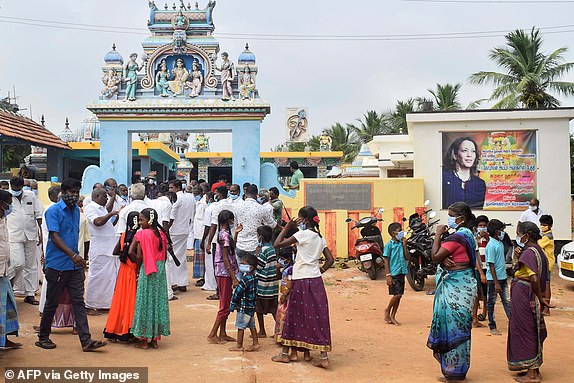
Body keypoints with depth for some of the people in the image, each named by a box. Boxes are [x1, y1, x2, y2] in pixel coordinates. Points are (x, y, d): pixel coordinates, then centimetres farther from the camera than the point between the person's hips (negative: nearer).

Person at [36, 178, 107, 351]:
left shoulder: (76, 210, 12)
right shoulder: (53, 211, -9)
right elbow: (55, 237, -19)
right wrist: (73, 255, -30)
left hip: (75, 266, 6)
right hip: (57, 266, -6)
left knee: (79, 302, 1)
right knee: (52, 303, 7)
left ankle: (86, 340, -2)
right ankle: (43, 337, 24)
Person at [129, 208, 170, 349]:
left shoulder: (141, 234, -11)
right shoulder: (162, 235, 5)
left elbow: (138, 256, -14)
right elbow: (164, 256, 6)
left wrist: (137, 264, 5)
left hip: (146, 271, -5)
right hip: (160, 271, 5)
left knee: (145, 301, 3)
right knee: (158, 301, 10)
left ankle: (144, 339, 7)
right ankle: (155, 339, 16)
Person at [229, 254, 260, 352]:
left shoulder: (245, 279, -22)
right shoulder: (253, 278, 6)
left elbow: (237, 293, -18)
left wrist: (232, 305, -6)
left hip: (243, 307, -9)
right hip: (251, 307, 9)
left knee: (240, 326, 2)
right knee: (251, 325, 15)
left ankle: (239, 346, 11)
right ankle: (256, 344, 20)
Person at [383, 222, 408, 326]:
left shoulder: (401, 244, 10)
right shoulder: (389, 245, -7)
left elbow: (407, 258, 5)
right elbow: (386, 260, -9)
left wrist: (404, 245, -3)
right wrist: (388, 275, -14)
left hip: (402, 273, 6)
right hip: (393, 274, -6)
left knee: (399, 296, 7)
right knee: (397, 294, -11)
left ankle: (392, 317, 16)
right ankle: (387, 310, 13)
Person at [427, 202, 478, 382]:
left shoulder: (457, 237, -20)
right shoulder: (467, 234, 13)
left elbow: (435, 256, -18)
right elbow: (442, 256, 9)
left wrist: (438, 235, -10)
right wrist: (444, 260, -13)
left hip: (455, 286, -10)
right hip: (463, 284, 10)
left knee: (455, 326, -1)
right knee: (458, 326, 16)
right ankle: (457, 368, 27)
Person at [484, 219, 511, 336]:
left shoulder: (500, 243, 8)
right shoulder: (491, 246, -18)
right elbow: (491, 265, -18)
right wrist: (496, 283, -20)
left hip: (502, 277, 8)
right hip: (493, 279, -8)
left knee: (507, 301, 8)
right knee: (491, 302, 5)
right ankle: (492, 327, 13)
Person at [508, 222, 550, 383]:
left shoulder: (529, 253, -19)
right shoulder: (537, 251, 12)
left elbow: (534, 278, -31)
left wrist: (540, 298, -19)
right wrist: (519, 257, 3)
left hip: (524, 297, -10)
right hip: (532, 297, 10)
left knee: (526, 334, -1)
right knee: (532, 333, 17)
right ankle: (535, 370, 26)